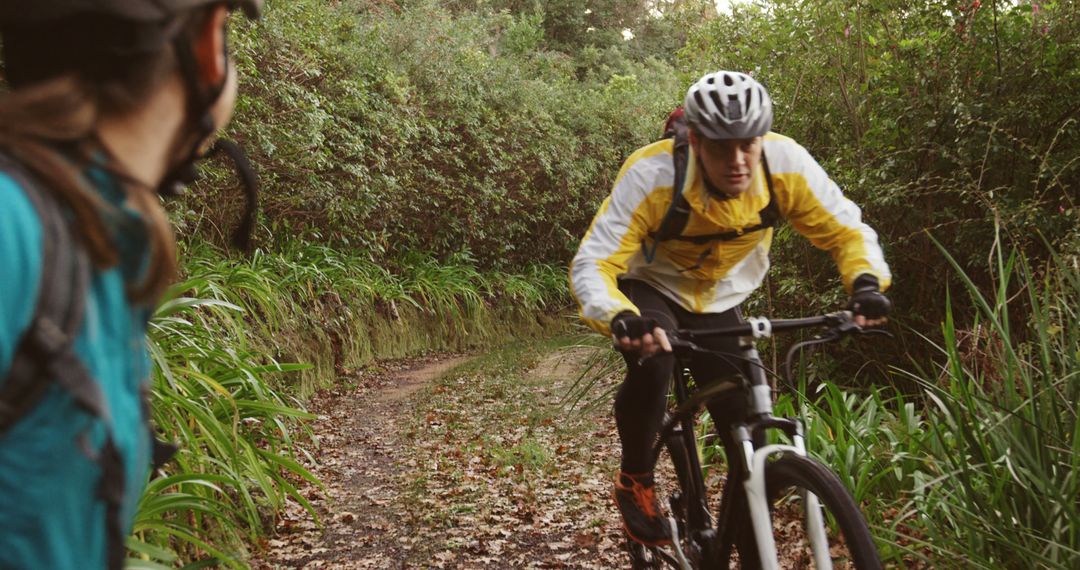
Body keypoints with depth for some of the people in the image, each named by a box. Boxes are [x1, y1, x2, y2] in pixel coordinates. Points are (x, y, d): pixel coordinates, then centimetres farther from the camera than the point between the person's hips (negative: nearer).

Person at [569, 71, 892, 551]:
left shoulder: (786, 164, -26)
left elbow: (847, 231, -14)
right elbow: (591, 265, -35)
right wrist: (620, 318, -55)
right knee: (651, 361, -37)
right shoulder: (652, 175, -34)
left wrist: (866, 282, -35)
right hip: (651, 292, -3)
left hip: (718, 305, 3)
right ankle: (635, 481, -9)